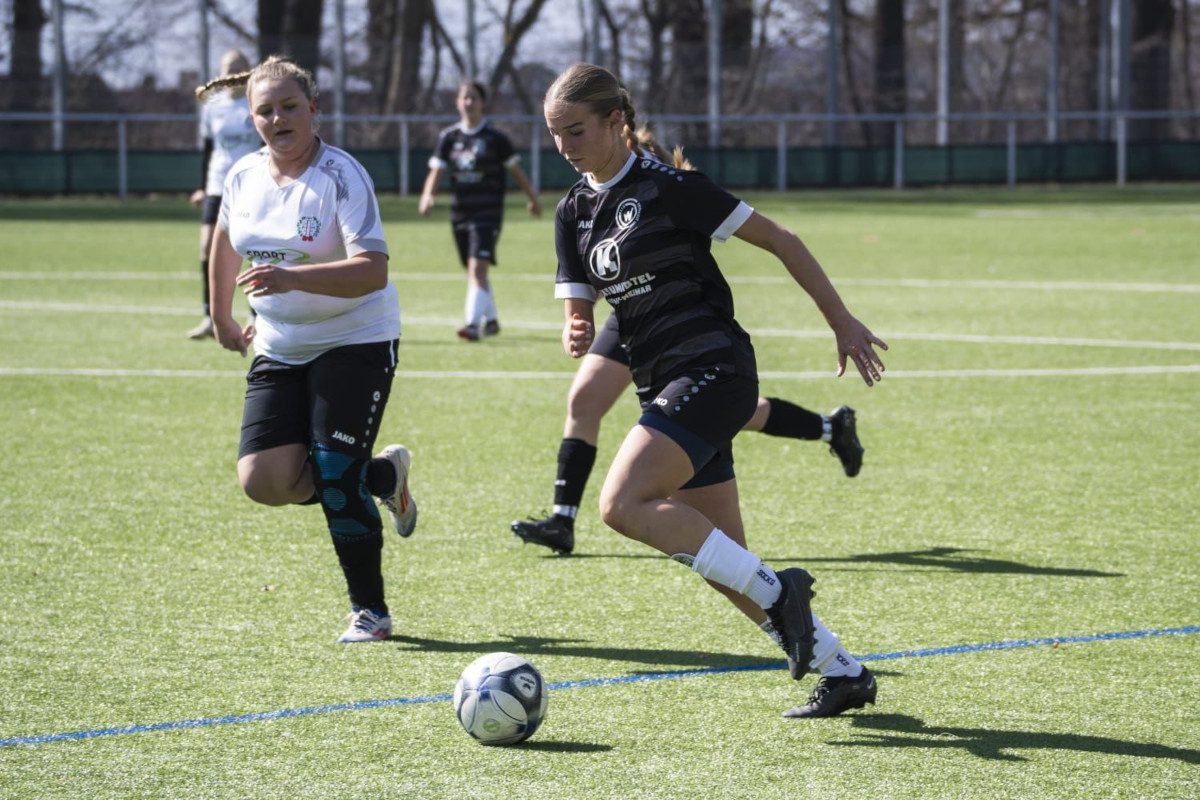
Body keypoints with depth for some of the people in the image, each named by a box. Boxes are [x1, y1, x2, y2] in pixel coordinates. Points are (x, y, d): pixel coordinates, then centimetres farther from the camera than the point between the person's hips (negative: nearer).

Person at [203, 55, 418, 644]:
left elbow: (372, 271, -29)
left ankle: (370, 610, 6)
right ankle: (383, 475, 18)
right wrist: (222, 317, 29)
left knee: (336, 477, -13)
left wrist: (292, 277, -41)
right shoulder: (243, 178, 1)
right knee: (264, 480, -9)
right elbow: (226, 239, 24)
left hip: (356, 342, -6)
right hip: (280, 348, 6)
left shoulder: (342, 176, -18)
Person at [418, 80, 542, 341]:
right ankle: (491, 320, 33)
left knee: (477, 267, -19)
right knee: (474, 271, 15)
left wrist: (533, 199, 13)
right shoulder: (448, 137, 6)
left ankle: (473, 324, -27)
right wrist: (427, 195, -19)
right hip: (460, 212, 5)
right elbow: (436, 170, 0)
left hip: (488, 211, -5)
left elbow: (516, 170, 5)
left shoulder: (495, 137, -4)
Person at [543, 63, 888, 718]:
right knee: (724, 562, 6)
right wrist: (575, 335, -12)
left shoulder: (667, 186, -9)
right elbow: (579, 310, 13)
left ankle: (776, 591, -16)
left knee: (622, 503, -24)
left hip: (712, 368, -8)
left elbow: (779, 241, -5)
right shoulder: (573, 212, 12)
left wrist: (841, 321, -4)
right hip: (664, 386, 8)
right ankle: (843, 672, 17)